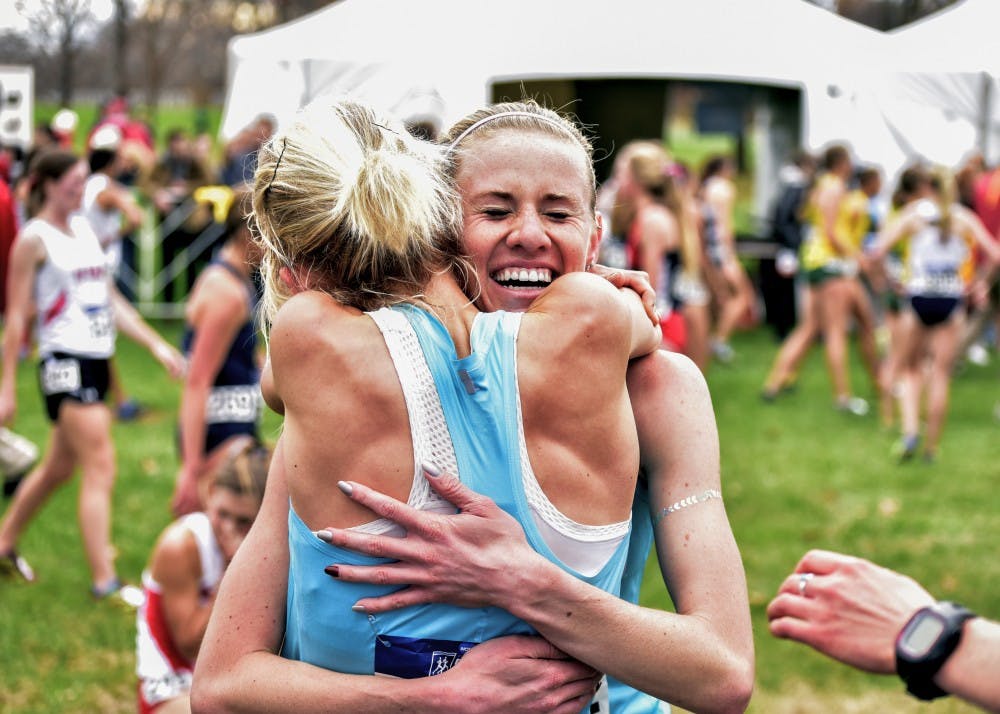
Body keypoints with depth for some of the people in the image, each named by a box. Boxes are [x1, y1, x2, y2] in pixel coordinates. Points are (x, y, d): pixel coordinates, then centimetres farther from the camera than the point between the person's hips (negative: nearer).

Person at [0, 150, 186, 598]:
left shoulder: (83, 228, 15)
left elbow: (111, 300, 20)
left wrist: (155, 345, 13)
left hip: (97, 360, 8)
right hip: (65, 363, -8)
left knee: (58, 467, 16)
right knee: (101, 469, -12)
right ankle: (104, 580, -10)